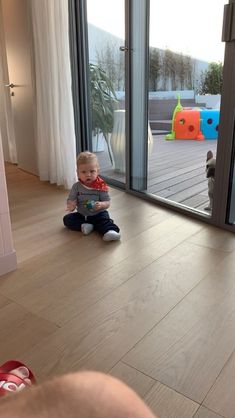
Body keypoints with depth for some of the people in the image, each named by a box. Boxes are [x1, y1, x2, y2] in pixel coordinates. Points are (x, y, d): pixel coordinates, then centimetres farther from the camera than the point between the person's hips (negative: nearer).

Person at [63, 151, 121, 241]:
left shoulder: (101, 186, -12)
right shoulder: (76, 187, -5)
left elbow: (107, 202, -9)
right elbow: (70, 200, -5)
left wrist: (101, 205, -33)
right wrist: (71, 206, -30)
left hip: (98, 214, -3)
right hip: (81, 215, 3)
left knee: (105, 219, -31)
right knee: (67, 219, -13)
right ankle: (83, 225, -26)